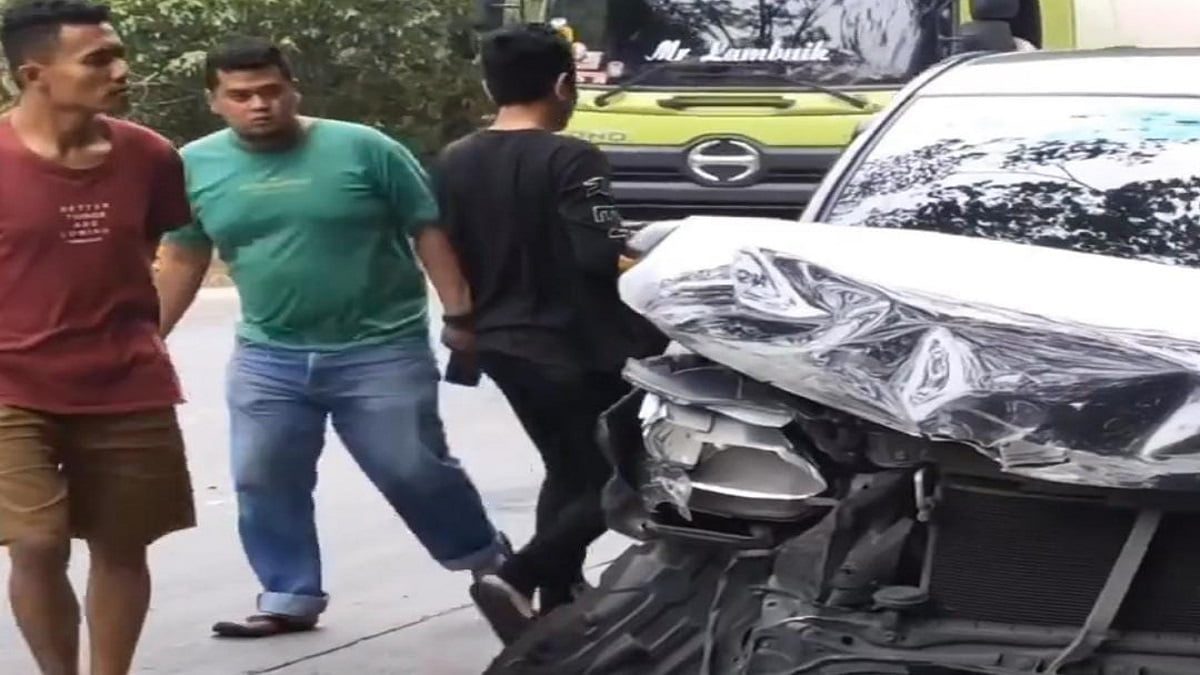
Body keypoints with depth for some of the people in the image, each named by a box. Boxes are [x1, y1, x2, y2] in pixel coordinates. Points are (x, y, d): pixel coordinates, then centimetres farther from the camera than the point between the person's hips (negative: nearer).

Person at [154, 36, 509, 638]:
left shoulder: (363, 148, -10)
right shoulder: (195, 166, 0)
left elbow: (428, 231, -5)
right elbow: (182, 260, 10)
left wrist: (459, 314, -9)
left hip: (380, 349, -3)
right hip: (267, 358, 4)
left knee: (415, 472, 4)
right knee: (262, 483, 5)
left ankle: (491, 565, 27)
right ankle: (290, 598, 21)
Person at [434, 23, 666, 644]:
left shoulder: (455, 162, 4)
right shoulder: (570, 160, -18)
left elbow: (452, 257, 10)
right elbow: (602, 258, -23)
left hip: (501, 345, 8)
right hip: (575, 350, -8)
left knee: (569, 473, 21)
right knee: (615, 481, 1)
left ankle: (559, 600, 19)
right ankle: (517, 579, -14)